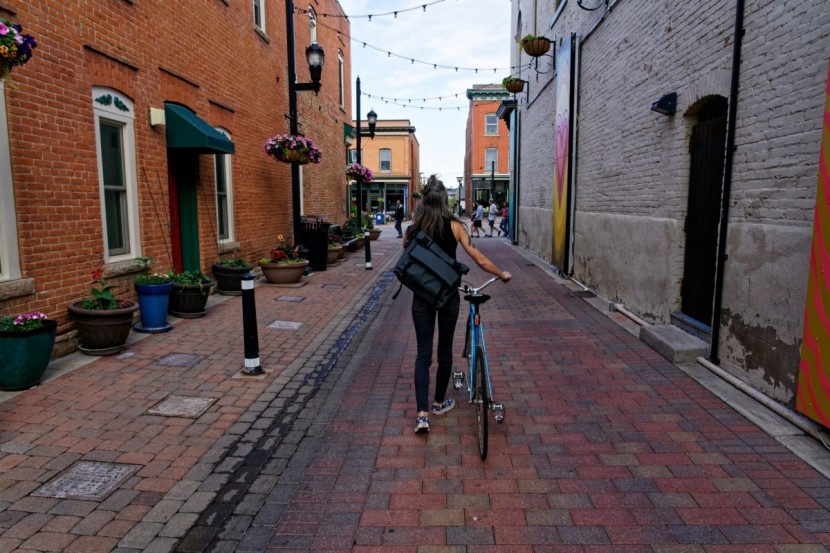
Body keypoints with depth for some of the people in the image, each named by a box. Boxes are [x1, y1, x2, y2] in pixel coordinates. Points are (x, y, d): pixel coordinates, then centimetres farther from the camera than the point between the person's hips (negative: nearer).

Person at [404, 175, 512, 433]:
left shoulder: (412, 230, -2)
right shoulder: (454, 226, -6)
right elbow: (480, 260, -6)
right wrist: (502, 274, 9)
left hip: (421, 296, 1)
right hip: (448, 295, -1)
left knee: (423, 353, 5)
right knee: (445, 349, 15)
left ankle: (422, 414, -3)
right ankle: (439, 402, 31)